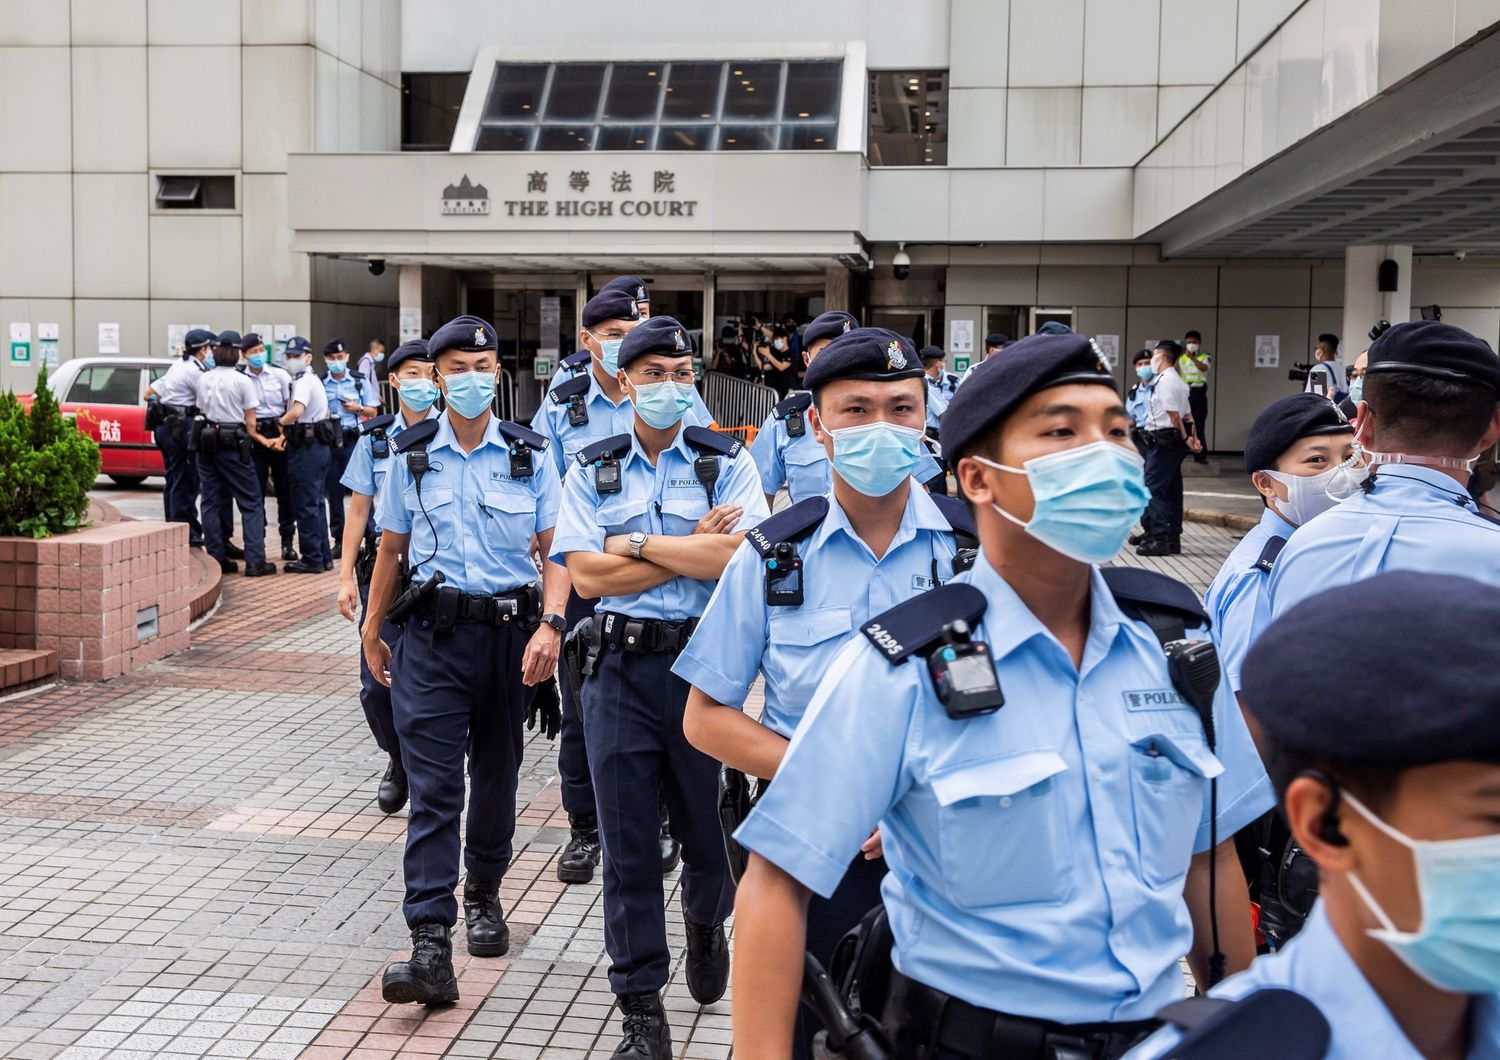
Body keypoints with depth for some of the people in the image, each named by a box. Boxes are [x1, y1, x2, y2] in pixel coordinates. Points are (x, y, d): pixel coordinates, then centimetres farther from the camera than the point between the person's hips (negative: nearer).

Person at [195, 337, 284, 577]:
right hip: (233, 446, -4)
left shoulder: (203, 380, 8)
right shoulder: (243, 381, -6)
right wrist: (265, 441, 8)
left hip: (206, 444, 4)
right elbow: (250, 424, -6)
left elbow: (203, 411, 9)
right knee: (251, 503, 2)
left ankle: (216, 559, 8)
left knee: (211, 502, 9)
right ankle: (255, 561, -5)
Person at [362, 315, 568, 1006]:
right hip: (435, 636, -1)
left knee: (496, 776, 14)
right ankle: (430, 947, -12)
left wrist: (549, 625, -15)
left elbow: (554, 550, -1)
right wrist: (371, 630, 15)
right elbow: (392, 549, 14)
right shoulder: (411, 457, 5)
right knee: (433, 787, -8)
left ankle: (483, 895, 37)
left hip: (511, 632, 1)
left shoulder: (528, 456, 2)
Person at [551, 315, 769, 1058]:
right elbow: (586, 574, -7)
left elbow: (744, 558, -14)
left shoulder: (728, 464, 2)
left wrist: (639, 543, -10)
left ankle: (705, 925, 44)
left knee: (712, 831, 10)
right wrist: (694, 549, -9)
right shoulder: (593, 473, 6)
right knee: (628, 846, 4)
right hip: (623, 668, 1)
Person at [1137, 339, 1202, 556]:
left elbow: (1174, 416, -16)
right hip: (1174, 441, 10)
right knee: (1171, 490, 12)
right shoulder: (1177, 381, 19)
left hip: (1162, 440, -10)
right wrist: (1192, 438, 9)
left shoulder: (1164, 381, -13)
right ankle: (1173, 538, 16)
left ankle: (1160, 537, -14)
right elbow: (1187, 415, 16)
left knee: (1153, 489, -10)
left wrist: (1185, 439, -9)